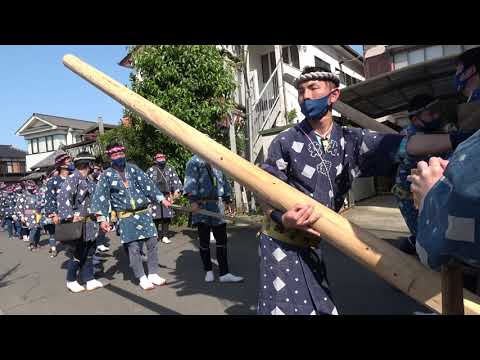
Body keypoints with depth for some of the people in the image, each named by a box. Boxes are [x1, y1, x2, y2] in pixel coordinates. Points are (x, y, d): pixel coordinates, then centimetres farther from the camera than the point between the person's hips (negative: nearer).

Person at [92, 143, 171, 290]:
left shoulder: (133, 169, 7)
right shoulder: (107, 175, 0)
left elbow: (148, 184, 2)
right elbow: (101, 197, -4)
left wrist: (162, 199, -6)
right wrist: (102, 218, -13)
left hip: (144, 213, 2)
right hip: (126, 217, -2)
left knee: (152, 243, 2)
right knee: (134, 248, -2)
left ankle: (153, 274, 17)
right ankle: (142, 278, 14)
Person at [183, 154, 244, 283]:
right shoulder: (194, 161, -1)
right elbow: (191, 182, -11)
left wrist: (226, 200, 16)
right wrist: (193, 200, -22)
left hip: (218, 205, 4)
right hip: (202, 206, -4)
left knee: (222, 240, 3)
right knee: (204, 241, 7)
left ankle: (224, 273, 10)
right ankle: (208, 271, 23)